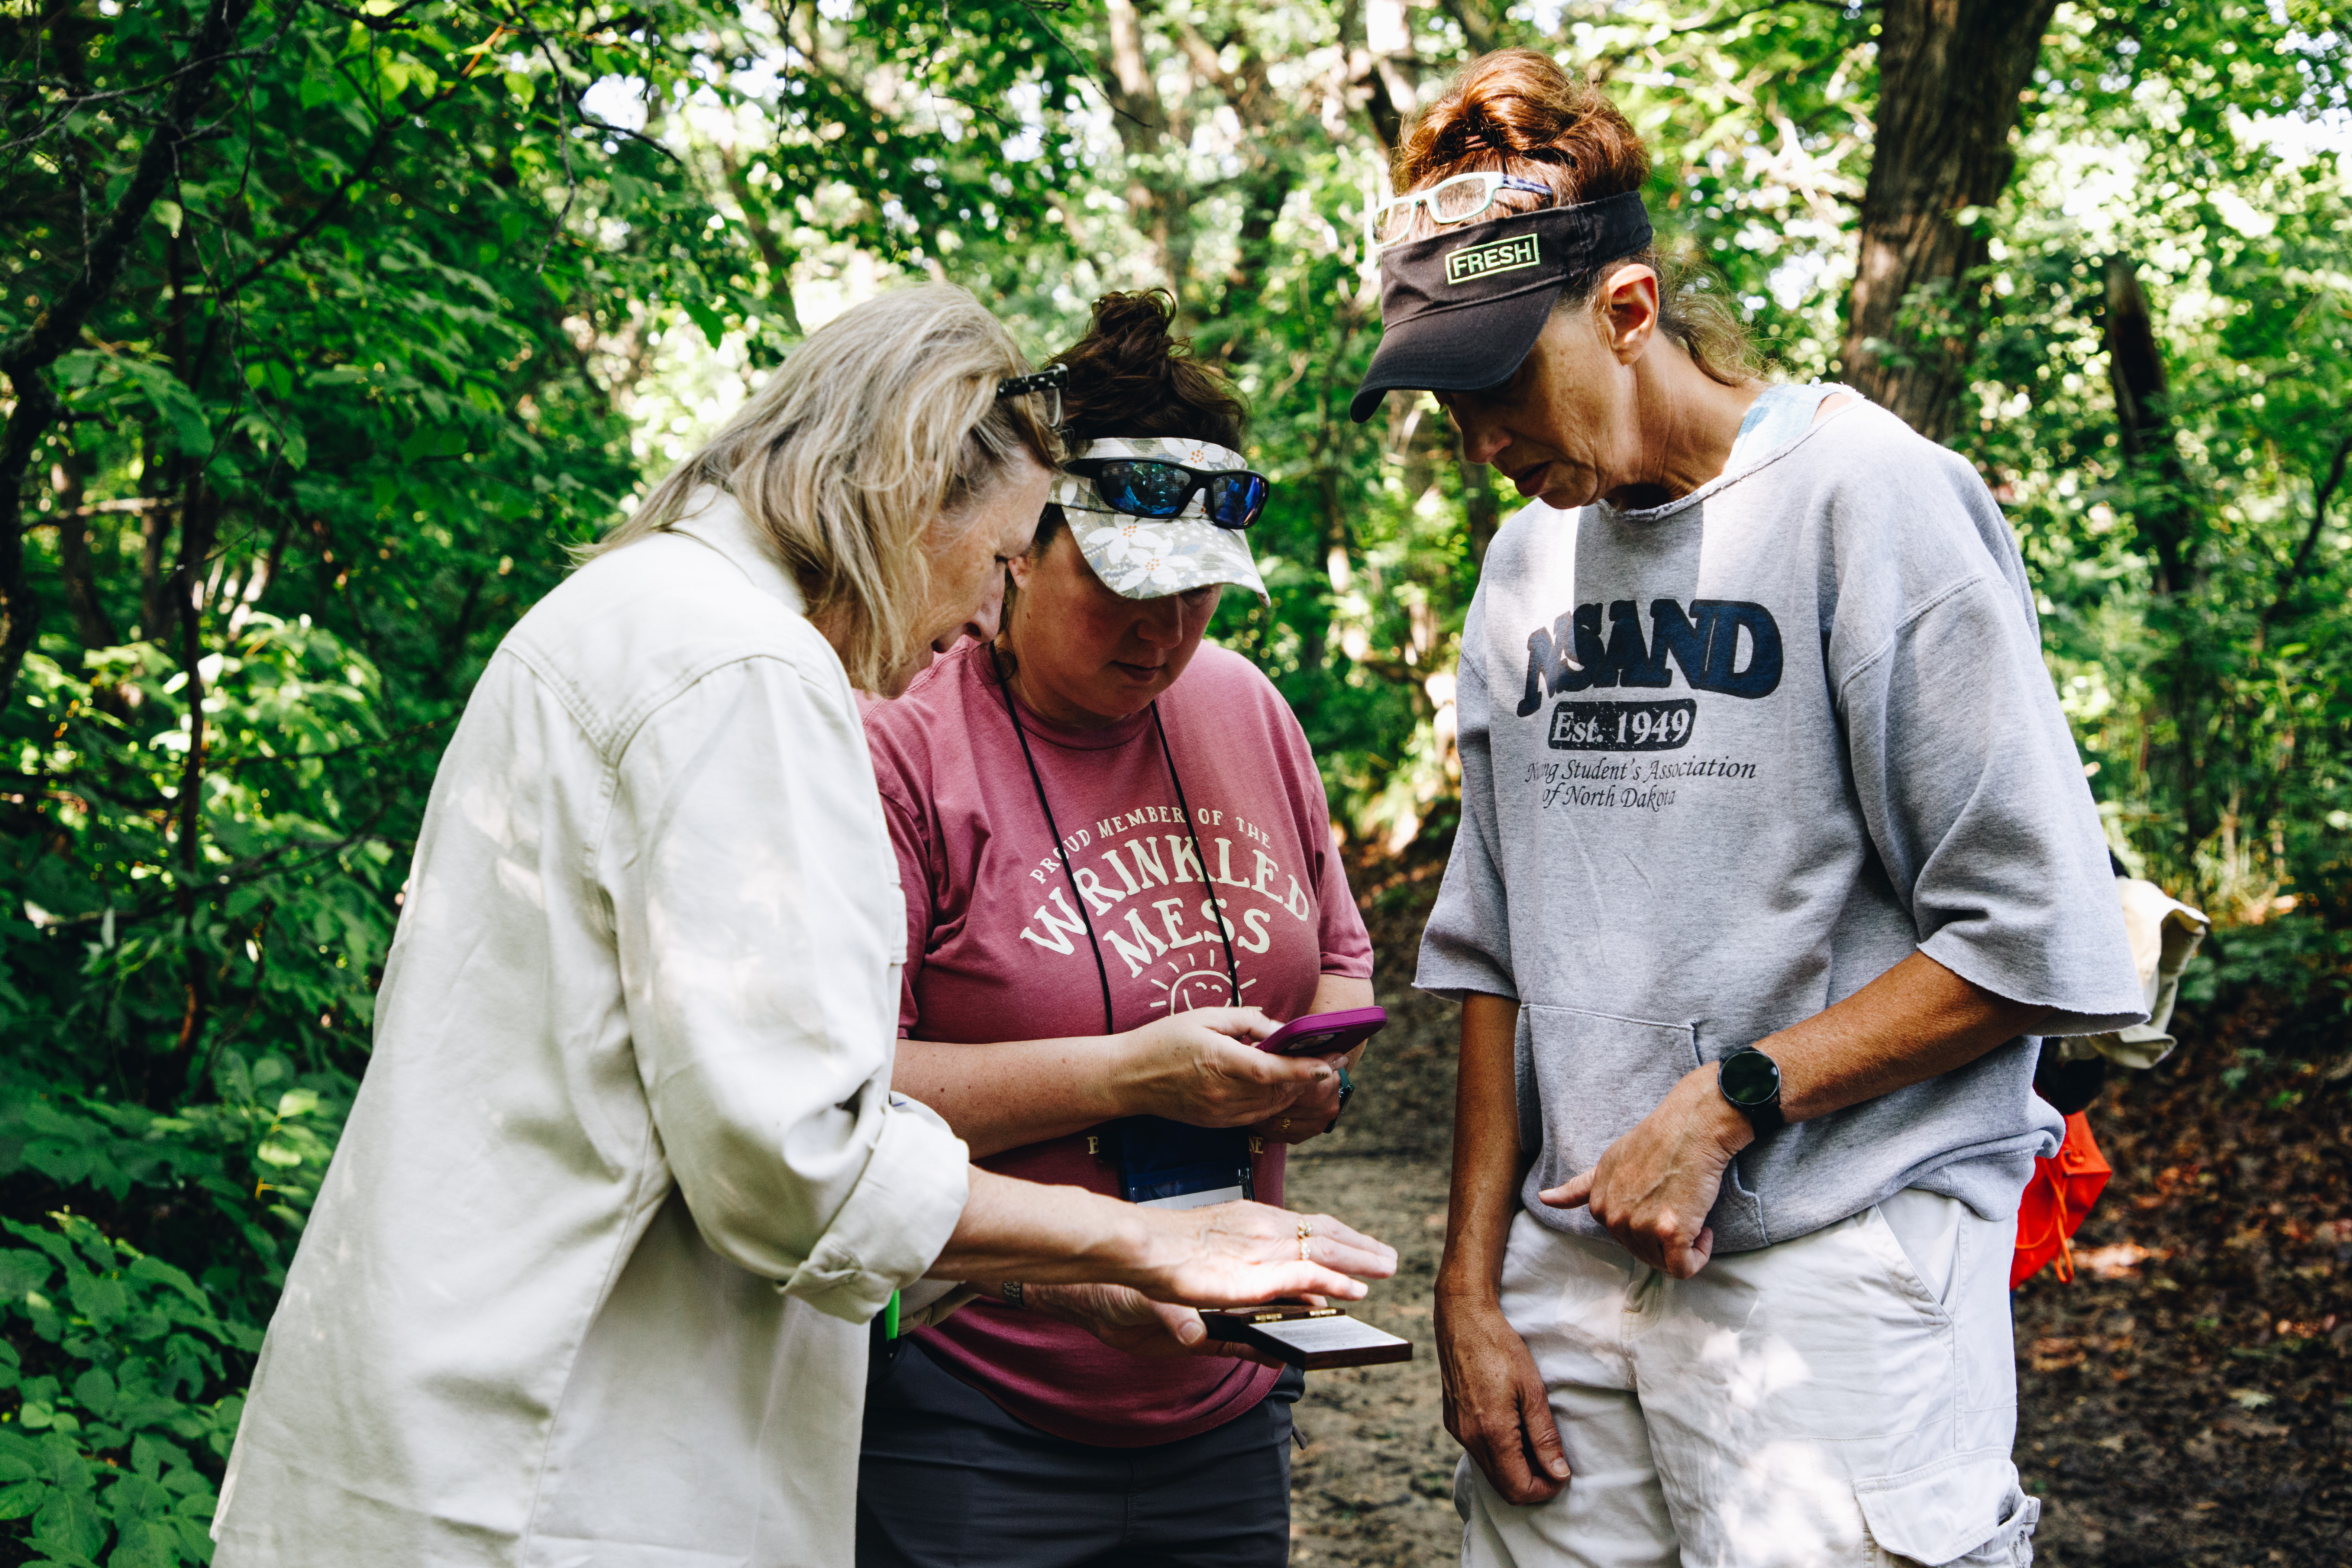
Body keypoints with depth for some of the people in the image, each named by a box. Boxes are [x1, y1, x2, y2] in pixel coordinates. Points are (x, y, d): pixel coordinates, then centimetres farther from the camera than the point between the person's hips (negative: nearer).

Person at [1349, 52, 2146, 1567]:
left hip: (1838, 1280, -5)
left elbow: (2035, 940, -10)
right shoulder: (1525, 565, 13)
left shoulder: (1875, 497, -6)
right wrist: (1472, 1285, 10)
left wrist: (1728, 1102, -12)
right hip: (1570, 1273, 5)